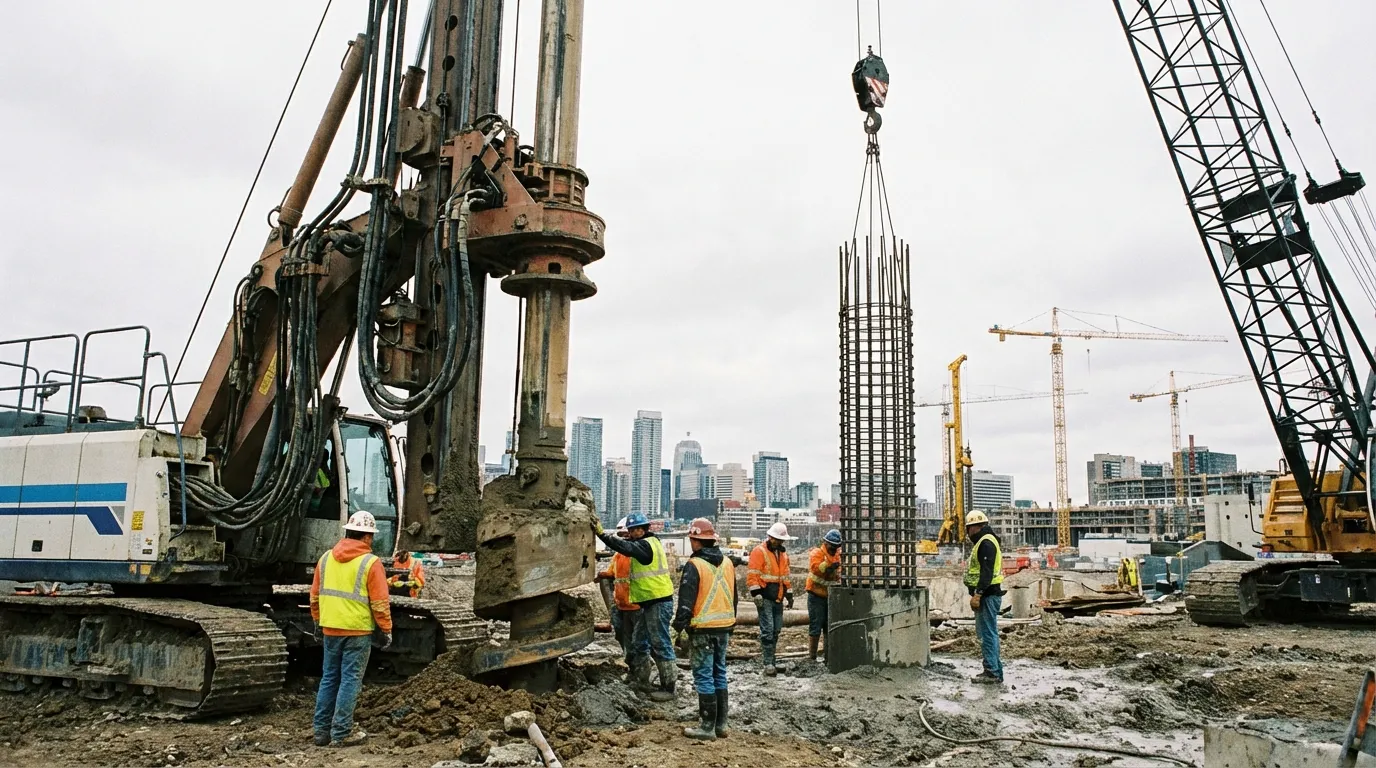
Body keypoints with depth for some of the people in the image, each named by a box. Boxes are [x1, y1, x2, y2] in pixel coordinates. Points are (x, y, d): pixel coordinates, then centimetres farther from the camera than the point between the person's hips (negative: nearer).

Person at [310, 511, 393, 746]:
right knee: (350, 681, 1)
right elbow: (380, 602, -10)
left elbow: (315, 596, 12)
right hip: (357, 630, -5)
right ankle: (341, 734, 4)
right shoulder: (370, 562, -10)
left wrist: (318, 622, 24)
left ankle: (322, 731, 20)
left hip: (330, 629, 6)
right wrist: (386, 630, -1)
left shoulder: (326, 558, 7)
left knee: (329, 678, 15)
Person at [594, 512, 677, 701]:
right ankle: (641, 680, 27)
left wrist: (601, 533, -31)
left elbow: (626, 547, -31)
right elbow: (627, 544, 11)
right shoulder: (648, 542, 15)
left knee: (661, 645, -5)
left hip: (658, 602, -11)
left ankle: (668, 688, 1)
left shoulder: (646, 545, -16)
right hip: (650, 602, 11)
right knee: (639, 641, 17)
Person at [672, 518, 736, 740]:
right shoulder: (727, 563, 10)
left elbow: (686, 602, -16)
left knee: (704, 677, -1)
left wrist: (679, 627, -10)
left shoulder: (694, 565, -13)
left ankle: (707, 727, 2)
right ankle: (720, 723, 21)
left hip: (703, 630, -7)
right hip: (724, 627, 7)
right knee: (719, 674, 15)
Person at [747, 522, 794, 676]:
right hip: (764, 598, -8)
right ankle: (768, 664, -9)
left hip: (778, 598, 8)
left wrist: (789, 593, 22)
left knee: (776, 630, 9)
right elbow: (752, 575, -13)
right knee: (767, 630, -11)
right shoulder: (759, 551, -8)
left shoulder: (782, 553, 18)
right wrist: (756, 594, -19)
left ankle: (768, 657, 19)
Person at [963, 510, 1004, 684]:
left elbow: (987, 572, -23)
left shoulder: (986, 543, -14)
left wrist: (978, 594, -25)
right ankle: (994, 670, 21)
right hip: (986, 595, 11)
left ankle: (993, 673, -6)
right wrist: (978, 594, 23)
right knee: (985, 633, 15)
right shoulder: (984, 541, 20)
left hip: (988, 596, -11)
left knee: (988, 633, -8)